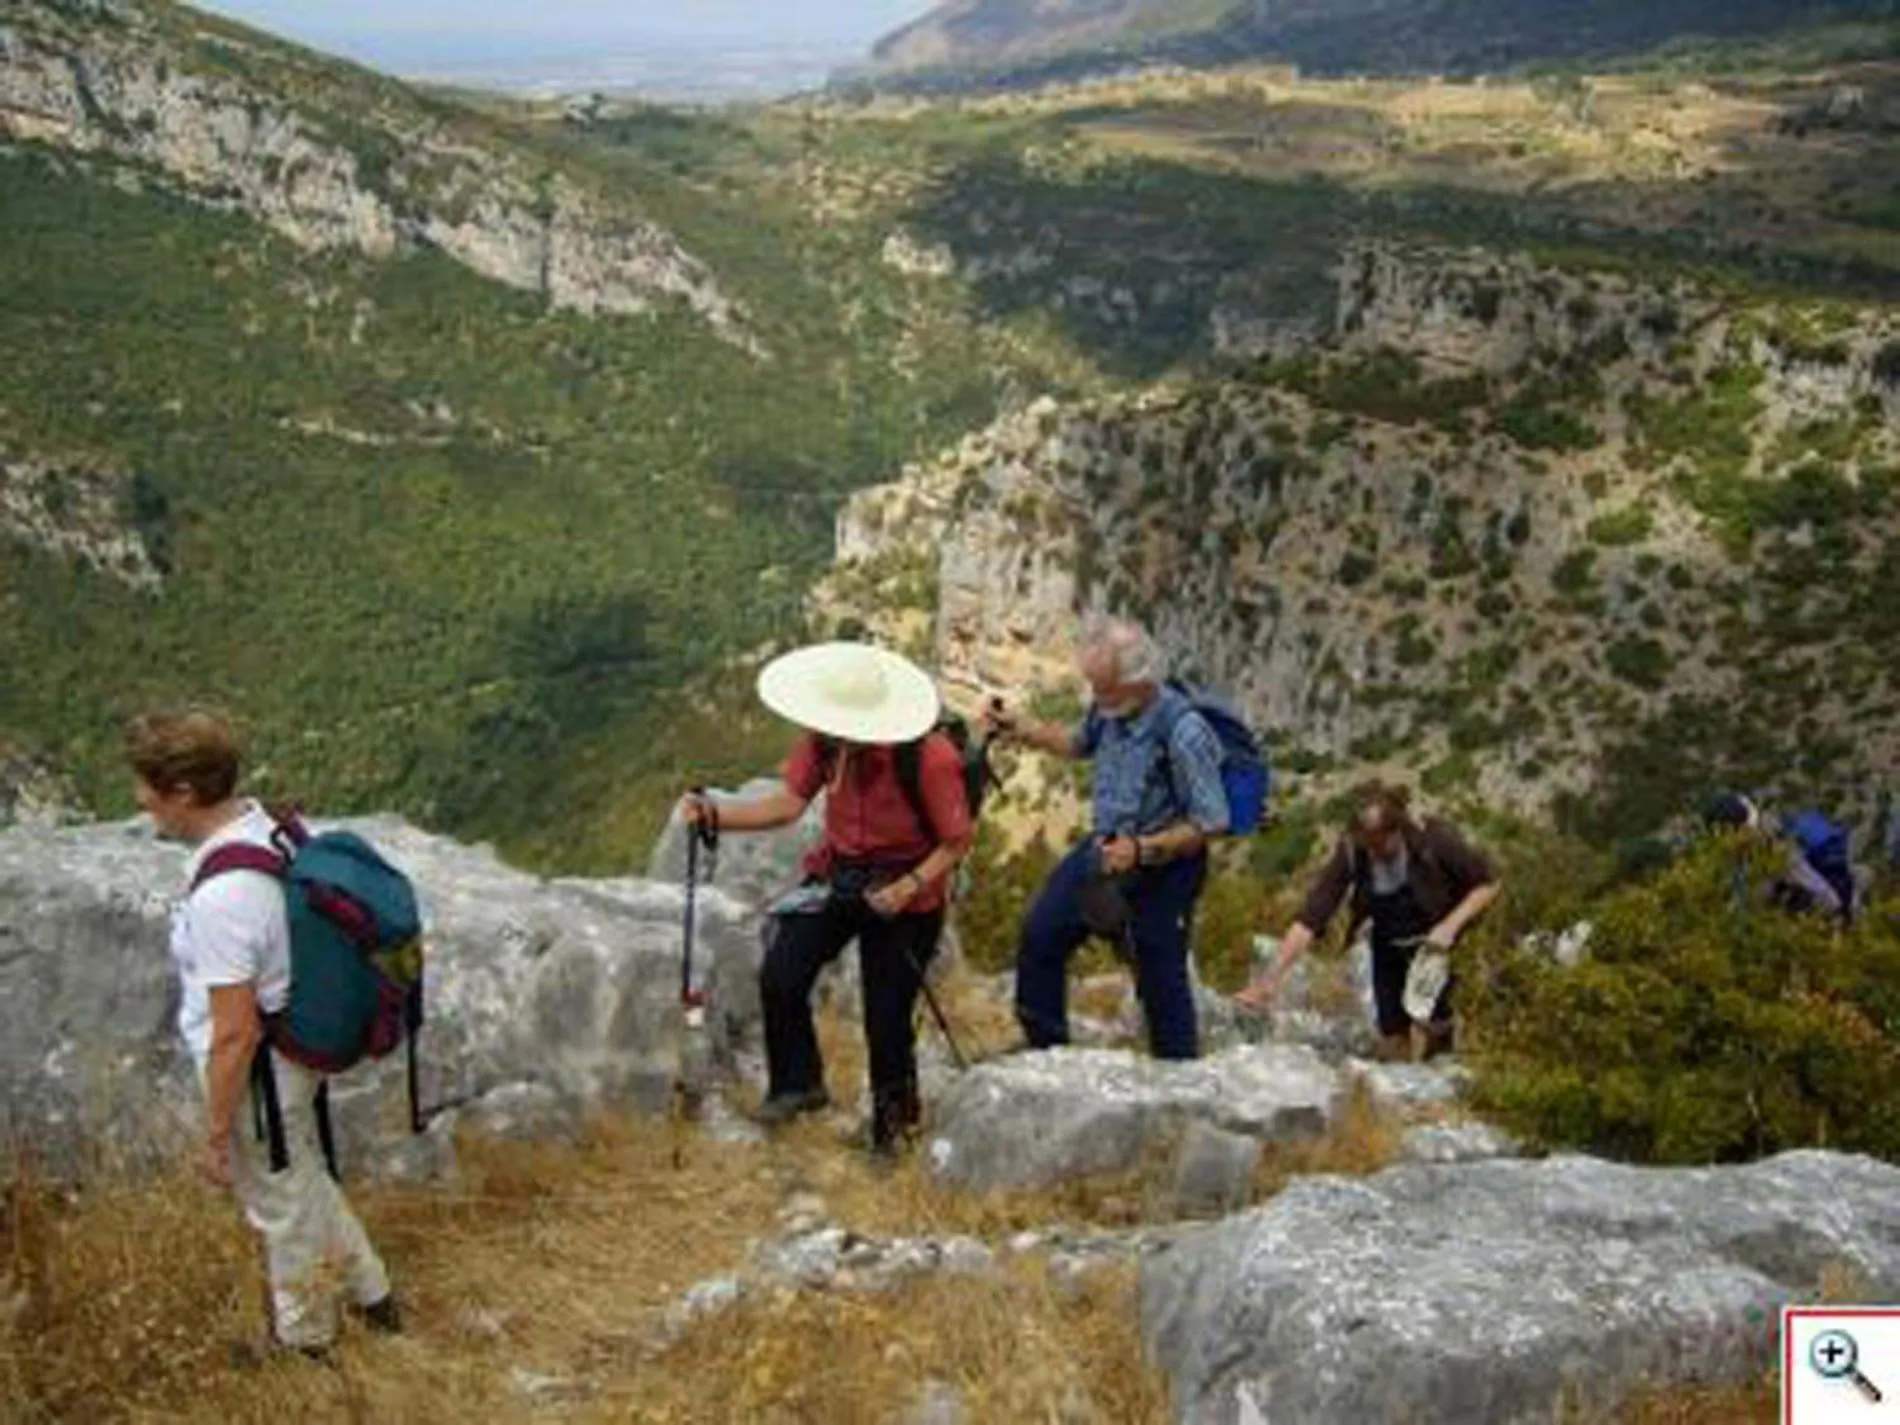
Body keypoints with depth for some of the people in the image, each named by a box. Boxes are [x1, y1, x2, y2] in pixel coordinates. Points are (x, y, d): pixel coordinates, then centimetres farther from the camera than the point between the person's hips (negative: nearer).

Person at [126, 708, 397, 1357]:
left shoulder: (220, 897, -34)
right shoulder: (269, 827, -8)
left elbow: (235, 1037, -27)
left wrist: (216, 1135, -15)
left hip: (256, 1075, -8)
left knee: (282, 1206, 17)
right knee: (301, 1180, 30)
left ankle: (302, 1338, 42)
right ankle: (371, 1292, 48)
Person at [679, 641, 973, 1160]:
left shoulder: (930, 759, -27)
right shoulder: (825, 740, -14)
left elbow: (958, 842, -16)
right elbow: (789, 804, -8)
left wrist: (909, 886, -27)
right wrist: (714, 814, -19)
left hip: (904, 894, -4)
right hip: (837, 874, 4)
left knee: (887, 1015, 0)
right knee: (779, 977, -11)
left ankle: (892, 1113, 29)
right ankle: (798, 1084, 14)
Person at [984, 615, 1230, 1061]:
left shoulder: (1183, 733, -29)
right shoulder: (1110, 707, -8)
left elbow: (1212, 822, -24)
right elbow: (1081, 744, 16)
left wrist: (1142, 850, -29)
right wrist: (1020, 732, 6)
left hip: (1163, 866, -7)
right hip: (1105, 848, 7)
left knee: (1160, 978, 4)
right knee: (1041, 934, 13)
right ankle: (1045, 1044, 33)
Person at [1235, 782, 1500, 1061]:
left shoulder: (1433, 839, -29)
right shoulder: (1350, 852, -25)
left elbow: (1489, 884, -16)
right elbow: (1311, 918, -26)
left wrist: (1450, 926, -30)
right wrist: (1272, 976, -34)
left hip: (1436, 934, -2)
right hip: (1390, 942, 2)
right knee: (1392, 1035, 6)